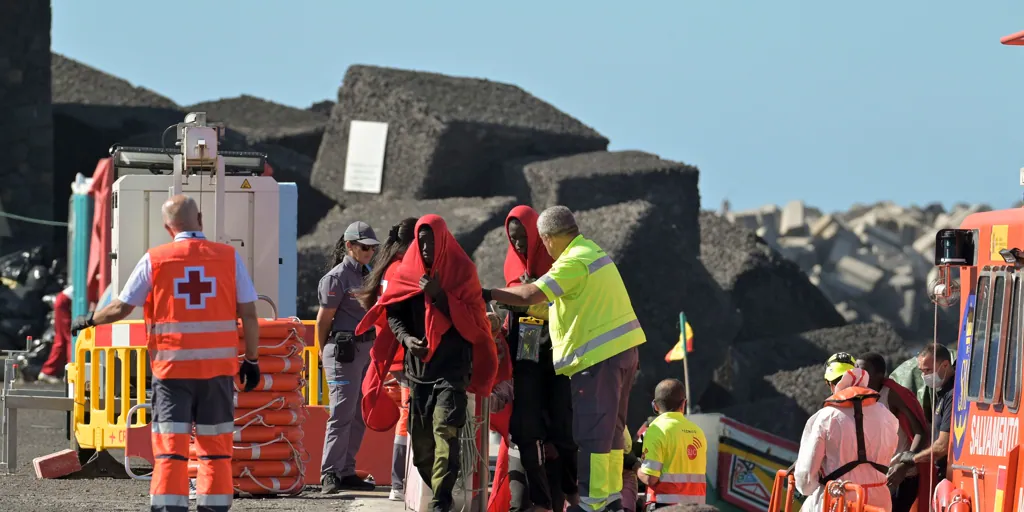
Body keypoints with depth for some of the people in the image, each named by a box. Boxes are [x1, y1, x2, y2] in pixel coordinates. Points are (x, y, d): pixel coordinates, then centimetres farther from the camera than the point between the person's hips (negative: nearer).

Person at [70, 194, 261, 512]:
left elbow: (121, 309, 3)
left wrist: (88, 321, 21)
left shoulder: (154, 260, -2)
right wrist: (251, 360, 12)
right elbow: (249, 315, 2)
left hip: (171, 366, -1)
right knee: (216, 445, 10)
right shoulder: (229, 257, 1)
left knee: (170, 448, 0)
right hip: (218, 367, 1)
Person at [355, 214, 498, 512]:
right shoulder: (408, 270, 8)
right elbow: (393, 312, 9)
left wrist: (439, 296, -14)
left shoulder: (461, 270, -1)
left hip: (452, 366, -4)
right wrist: (405, 337, -10)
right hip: (418, 363, 4)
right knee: (420, 438, 4)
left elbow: (470, 319, -4)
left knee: (445, 431, -18)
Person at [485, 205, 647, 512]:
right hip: (622, 349, 10)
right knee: (611, 427, 16)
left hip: (598, 357, -10)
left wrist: (489, 294, -12)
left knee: (591, 431, -7)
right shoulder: (592, 250, 17)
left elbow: (531, 295, -22)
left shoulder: (574, 262, -15)